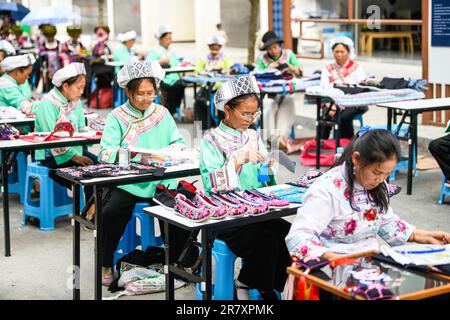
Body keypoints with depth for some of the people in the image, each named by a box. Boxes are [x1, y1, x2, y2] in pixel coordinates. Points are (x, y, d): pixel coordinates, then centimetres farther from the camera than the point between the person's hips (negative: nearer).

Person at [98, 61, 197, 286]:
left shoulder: (162, 113, 12)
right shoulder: (117, 117, 2)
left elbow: (179, 143, 10)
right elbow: (105, 152, -9)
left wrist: (169, 151, -12)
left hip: (161, 181, 2)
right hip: (128, 182, -2)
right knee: (110, 214, -26)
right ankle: (106, 265, -2)